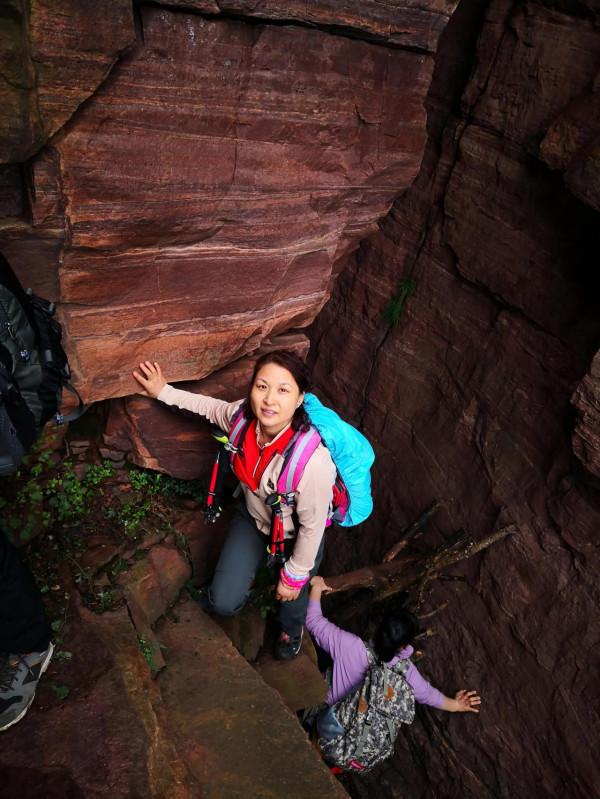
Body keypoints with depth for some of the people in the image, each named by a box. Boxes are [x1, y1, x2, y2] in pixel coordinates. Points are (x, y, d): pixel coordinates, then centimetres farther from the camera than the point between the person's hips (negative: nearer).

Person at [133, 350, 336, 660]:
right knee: (223, 603, 8)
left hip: (295, 538, -3)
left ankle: (291, 628, 60)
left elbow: (312, 526, -26)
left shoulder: (313, 461, -43)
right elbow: (213, 407, -2)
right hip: (253, 516, 4)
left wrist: (294, 576, -11)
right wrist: (164, 391, 2)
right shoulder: (244, 415, -29)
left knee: (291, 597, 22)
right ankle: (243, 574, 44)